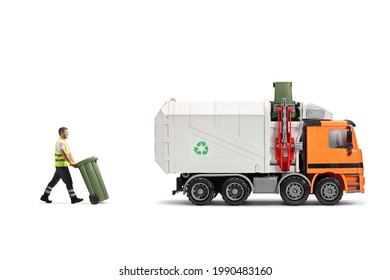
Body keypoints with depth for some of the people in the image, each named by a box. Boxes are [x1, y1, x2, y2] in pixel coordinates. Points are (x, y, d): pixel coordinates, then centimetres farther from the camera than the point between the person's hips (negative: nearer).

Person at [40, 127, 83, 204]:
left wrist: (74, 162, 4)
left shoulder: (64, 142, 18)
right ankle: (73, 198, -3)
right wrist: (70, 163, -31)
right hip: (61, 166, -10)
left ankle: (45, 196, 17)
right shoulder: (60, 142, -15)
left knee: (54, 181, 13)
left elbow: (69, 154, 15)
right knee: (69, 182, -7)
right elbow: (64, 154, -26)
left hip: (60, 166, 10)